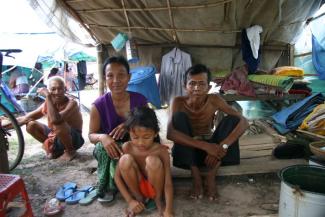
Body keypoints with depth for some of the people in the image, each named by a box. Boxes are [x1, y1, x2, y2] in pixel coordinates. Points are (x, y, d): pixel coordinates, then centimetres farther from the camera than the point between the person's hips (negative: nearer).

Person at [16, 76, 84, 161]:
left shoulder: (71, 103, -24)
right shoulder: (47, 104, -5)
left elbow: (55, 120, -42)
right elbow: (26, 118, 5)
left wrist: (48, 96, -37)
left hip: (74, 139, -7)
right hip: (56, 137, 7)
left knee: (59, 124, -36)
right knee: (31, 125, -6)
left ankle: (70, 151, -8)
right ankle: (55, 149, 11)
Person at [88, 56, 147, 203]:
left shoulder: (139, 100, -9)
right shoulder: (99, 105, -12)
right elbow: (91, 135, -6)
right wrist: (102, 137, -31)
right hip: (109, 152, -1)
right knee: (102, 145, -33)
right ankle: (108, 186, -9)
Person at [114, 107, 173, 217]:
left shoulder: (161, 150, -21)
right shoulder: (127, 147, -16)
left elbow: (168, 183, -23)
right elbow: (117, 177, -10)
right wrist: (130, 201, -17)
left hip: (154, 187, -1)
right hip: (137, 186, 2)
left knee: (153, 161, -34)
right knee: (125, 159, -28)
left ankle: (158, 199, -4)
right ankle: (139, 197, -3)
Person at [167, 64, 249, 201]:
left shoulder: (213, 100, -15)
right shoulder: (178, 102, -19)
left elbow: (243, 122, -23)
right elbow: (170, 133, -33)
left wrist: (222, 146, -38)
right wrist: (205, 145, -41)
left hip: (210, 148, 2)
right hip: (187, 151, -1)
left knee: (232, 120, -20)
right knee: (179, 116, -27)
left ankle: (211, 176, -18)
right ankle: (196, 175, -20)